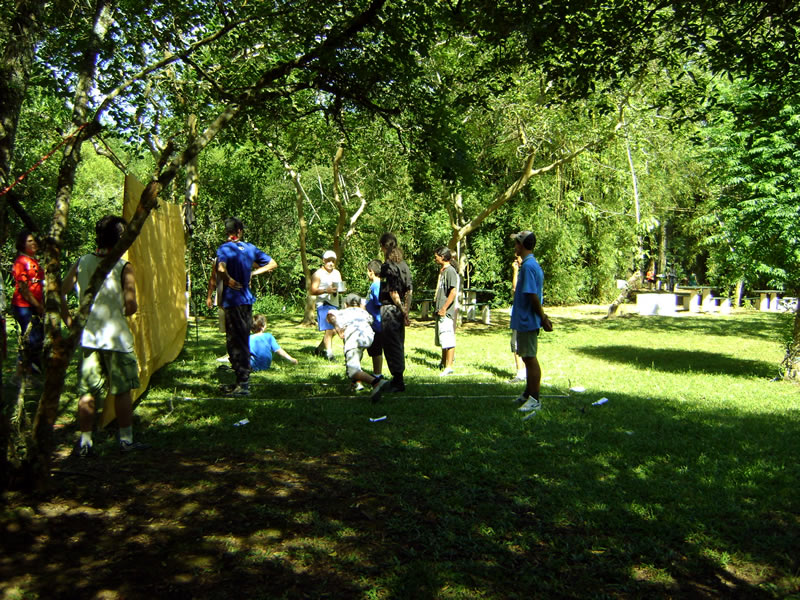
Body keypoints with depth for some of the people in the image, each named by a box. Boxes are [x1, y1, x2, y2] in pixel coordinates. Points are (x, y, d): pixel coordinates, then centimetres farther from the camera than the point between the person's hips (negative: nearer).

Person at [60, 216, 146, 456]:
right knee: (122, 391, 7)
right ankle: (126, 440, 15)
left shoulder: (81, 263, 4)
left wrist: (69, 320, 12)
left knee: (88, 391, 11)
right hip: (116, 338, -4)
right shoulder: (123, 267, -10)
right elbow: (131, 305, -15)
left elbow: (60, 293, 3)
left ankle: (85, 442, 15)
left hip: (87, 337, 4)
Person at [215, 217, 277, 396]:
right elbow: (273, 264, 15)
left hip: (233, 301, -6)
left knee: (237, 342, -3)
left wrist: (228, 281, -10)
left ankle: (243, 385, -1)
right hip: (246, 300, 6)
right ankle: (240, 381, 22)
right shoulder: (250, 248, 10)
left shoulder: (224, 249, -8)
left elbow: (221, 269, -28)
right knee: (238, 341, 15)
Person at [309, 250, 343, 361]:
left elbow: (340, 287, 25)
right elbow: (312, 291, -9)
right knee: (328, 330, -14)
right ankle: (329, 353, -12)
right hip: (324, 304, -7)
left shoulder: (337, 273, 18)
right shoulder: (318, 274, -3)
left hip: (335, 304, 7)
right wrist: (326, 290, -22)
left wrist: (340, 288, 0)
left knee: (334, 330, 12)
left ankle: (320, 349, 29)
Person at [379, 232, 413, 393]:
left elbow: (393, 292, -17)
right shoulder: (404, 264, 9)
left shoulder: (387, 266, -14)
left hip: (389, 308, -8)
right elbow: (409, 290, 8)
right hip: (400, 310, 8)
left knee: (391, 345, -2)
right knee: (399, 344, 15)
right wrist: (406, 310, 9)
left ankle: (398, 382, 1)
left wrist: (403, 311, -11)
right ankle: (399, 379, 23)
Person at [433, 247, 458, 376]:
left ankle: (449, 367, -4)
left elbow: (453, 292, -20)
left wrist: (444, 308, -20)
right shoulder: (442, 270, 17)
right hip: (440, 311, 10)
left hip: (447, 312, -10)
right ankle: (444, 363, 31)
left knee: (448, 339, -7)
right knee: (441, 339, 18)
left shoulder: (450, 271, -13)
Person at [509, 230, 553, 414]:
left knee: (530, 358, -3)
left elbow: (533, 295, -23)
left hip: (527, 321, -10)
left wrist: (542, 318, -17)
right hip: (525, 320, 10)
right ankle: (528, 393, 31)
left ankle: (535, 400, 4)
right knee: (527, 357, 19)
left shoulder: (528, 266, -19)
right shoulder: (533, 264, 13)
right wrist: (542, 316, 16)